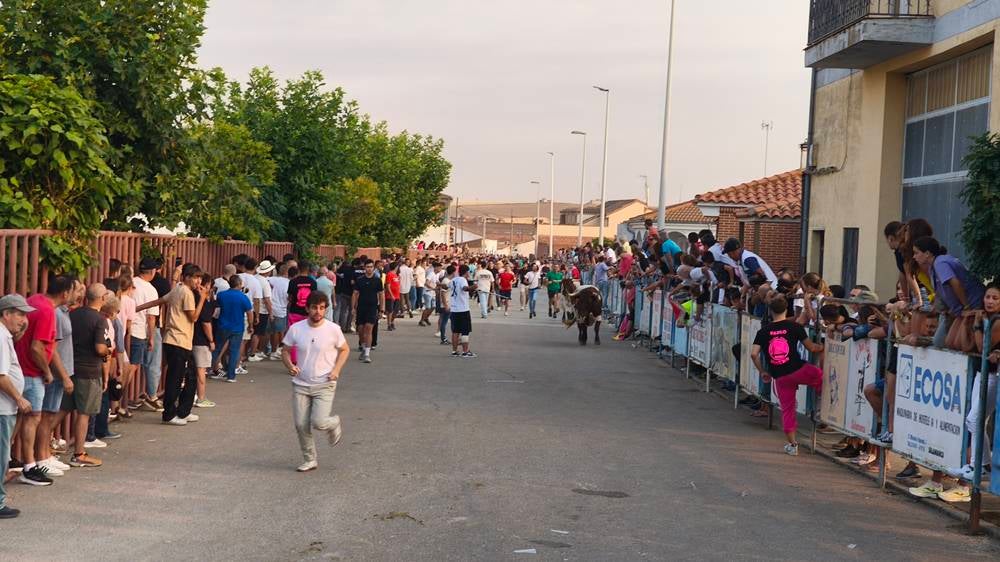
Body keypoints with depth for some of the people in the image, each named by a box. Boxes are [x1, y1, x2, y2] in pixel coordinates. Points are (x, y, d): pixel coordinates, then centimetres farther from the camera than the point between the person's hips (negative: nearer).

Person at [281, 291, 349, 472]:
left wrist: (336, 370, -8)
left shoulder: (333, 329, -8)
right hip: (301, 384, 3)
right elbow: (285, 350, 9)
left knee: (318, 422, -16)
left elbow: (344, 350, 7)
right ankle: (309, 460, 20)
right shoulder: (296, 329, -3)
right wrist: (289, 365, -11)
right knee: (301, 424, 1)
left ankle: (334, 423, 21)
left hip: (324, 385, -3)